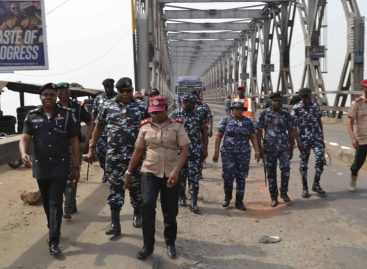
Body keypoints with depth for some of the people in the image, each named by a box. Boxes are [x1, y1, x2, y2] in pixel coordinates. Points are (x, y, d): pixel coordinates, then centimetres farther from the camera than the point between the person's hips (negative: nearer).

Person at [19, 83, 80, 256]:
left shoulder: (67, 115, -2)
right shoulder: (32, 116, 3)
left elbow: (74, 142, 0)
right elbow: (25, 138, -6)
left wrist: (77, 167, -1)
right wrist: (24, 154, -29)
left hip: (60, 167, -3)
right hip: (40, 167, 3)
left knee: (56, 203, -3)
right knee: (47, 202, 17)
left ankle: (53, 241, 1)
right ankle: (53, 229, 39)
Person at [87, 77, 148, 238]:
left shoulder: (141, 107, 1)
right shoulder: (107, 106, 4)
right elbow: (99, 127, 10)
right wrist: (92, 148, 7)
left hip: (136, 154, 0)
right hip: (114, 155, 0)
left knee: (136, 186, 12)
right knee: (115, 188, 3)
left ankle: (137, 214, 36)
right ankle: (115, 224, 10)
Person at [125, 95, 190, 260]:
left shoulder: (177, 126, -3)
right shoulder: (145, 127, 3)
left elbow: (184, 150, -10)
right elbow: (138, 151, 11)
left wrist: (176, 171, -22)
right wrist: (129, 172, 11)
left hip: (171, 174, -1)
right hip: (149, 172, 1)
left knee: (170, 211, 7)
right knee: (147, 206, -14)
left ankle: (170, 243, 29)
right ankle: (148, 245, 2)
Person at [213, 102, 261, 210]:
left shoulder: (248, 122, 9)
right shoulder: (226, 120, 3)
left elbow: (253, 137, 10)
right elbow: (218, 136, 2)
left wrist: (257, 151, 1)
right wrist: (216, 152, -3)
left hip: (244, 153, 2)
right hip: (228, 152, -2)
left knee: (241, 177, 5)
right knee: (228, 176, -5)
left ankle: (239, 201, 18)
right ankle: (227, 196, 22)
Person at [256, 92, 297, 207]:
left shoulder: (286, 114, 4)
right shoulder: (264, 114, 1)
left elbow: (291, 131, 9)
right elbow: (259, 131, 1)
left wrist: (291, 148, 7)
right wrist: (260, 147, -5)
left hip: (284, 147, 0)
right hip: (269, 148, 0)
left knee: (285, 168, -14)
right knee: (271, 173, 4)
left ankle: (284, 192, 9)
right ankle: (274, 198, 17)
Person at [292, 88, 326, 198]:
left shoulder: (315, 106, 6)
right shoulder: (296, 109, -6)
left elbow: (319, 122, 14)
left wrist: (322, 136, 12)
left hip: (317, 136, 3)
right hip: (304, 139, -3)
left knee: (320, 158, -11)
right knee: (303, 163, 5)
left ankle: (316, 184, 7)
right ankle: (304, 188, 17)